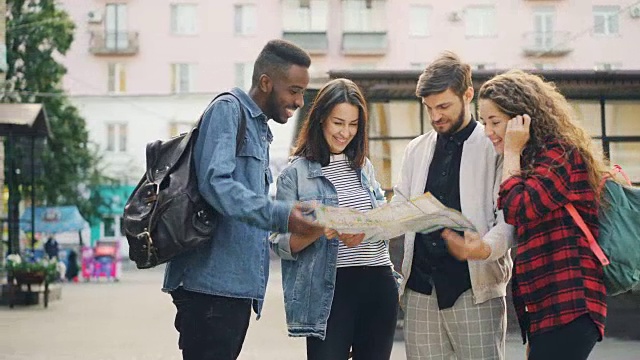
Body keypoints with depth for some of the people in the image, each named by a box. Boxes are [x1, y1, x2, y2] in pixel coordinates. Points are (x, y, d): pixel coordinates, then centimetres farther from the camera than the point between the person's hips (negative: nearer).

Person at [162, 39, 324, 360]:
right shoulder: (228, 110, -5)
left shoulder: (260, 129, 22)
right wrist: (279, 215, -27)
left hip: (237, 286, 9)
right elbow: (215, 182, -20)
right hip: (211, 285, -9)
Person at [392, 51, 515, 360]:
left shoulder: (496, 148, 0)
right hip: (421, 288, 5)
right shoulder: (416, 149, 17)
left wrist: (484, 248, -27)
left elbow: (509, 217, -7)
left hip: (475, 288, -4)